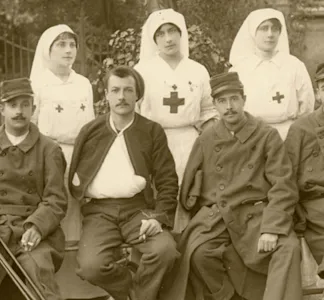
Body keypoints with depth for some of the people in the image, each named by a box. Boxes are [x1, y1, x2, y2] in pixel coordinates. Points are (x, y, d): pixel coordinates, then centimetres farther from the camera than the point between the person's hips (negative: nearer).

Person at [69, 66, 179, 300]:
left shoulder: (152, 132, 9)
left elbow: (167, 181, 3)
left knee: (165, 250, -29)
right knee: (90, 265, -26)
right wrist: (83, 193, -2)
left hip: (138, 209, 0)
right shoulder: (90, 132, 13)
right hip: (99, 211, 1)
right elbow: (75, 178, 16)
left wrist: (159, 217, -9)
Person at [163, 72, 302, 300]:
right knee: (198, 252, -27)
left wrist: (272, 228, -17)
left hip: (255, 214, -1)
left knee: (289, 247, -28)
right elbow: (189, 187, 14)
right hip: (213, 216, 2)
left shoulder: (267, 136, 2)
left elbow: (283, 188, -4)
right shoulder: (206, 140, 9)